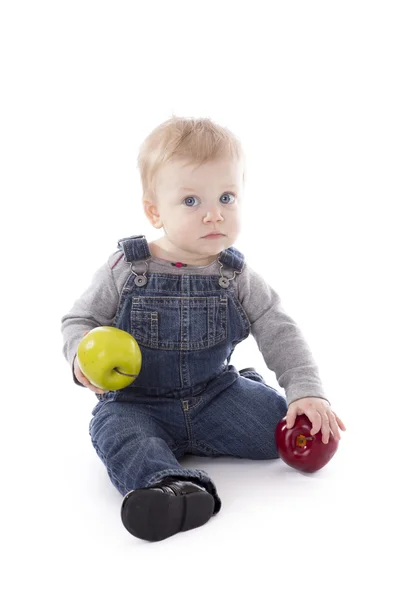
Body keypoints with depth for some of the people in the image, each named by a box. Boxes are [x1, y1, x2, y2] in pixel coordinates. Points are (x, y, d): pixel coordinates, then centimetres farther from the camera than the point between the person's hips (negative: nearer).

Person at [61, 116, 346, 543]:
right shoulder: (126, 270, -10)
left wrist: (306, 392, -14)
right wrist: (83, 356, -25)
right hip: (137, 402, -2)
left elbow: (280, 333, -1)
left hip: (215, 394, 3)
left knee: (281, 422, -15)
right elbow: (79, 320, -2)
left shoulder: (237, 279, -4)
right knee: (115, 429, -32)